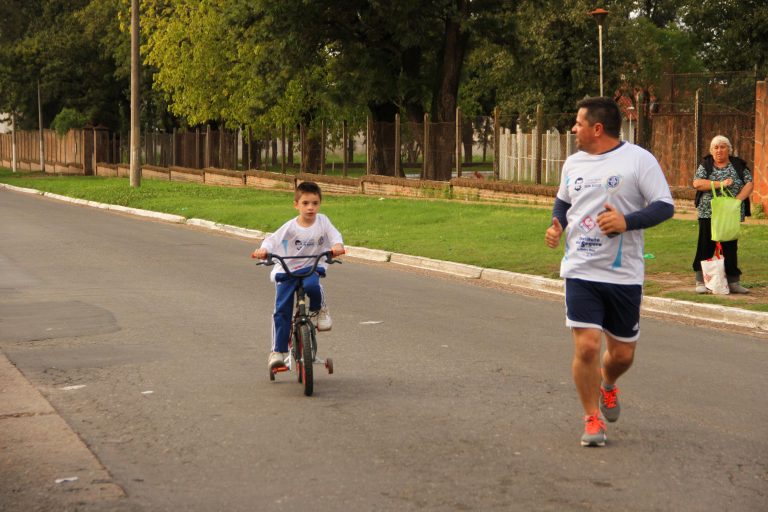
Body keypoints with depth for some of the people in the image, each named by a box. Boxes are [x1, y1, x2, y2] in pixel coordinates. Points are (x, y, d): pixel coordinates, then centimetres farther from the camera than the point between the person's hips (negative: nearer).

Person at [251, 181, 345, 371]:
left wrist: (337, 246, -32)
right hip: (286, 271, 0)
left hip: (311, 268, 0)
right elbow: (272, 239, -14)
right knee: (281, 310, -7)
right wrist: (263, 250, -35)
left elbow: (335, 235, -8)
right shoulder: (291, 227, -11)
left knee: (312, 286, -35)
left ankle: (320, 309, -1)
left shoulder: (322, 221, -5)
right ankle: (278, 350, 3)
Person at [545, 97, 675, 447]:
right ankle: (592, 419, 9)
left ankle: (607, 386, 44)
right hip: (581, 272, 2)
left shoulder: (638, 159, -7)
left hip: (625, 274, -2)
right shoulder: (574, 163, 9)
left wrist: (626, 221, -23)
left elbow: (665, 206, -8)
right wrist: (557, 224, 4)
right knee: (586, 346, -10)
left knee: (622, 353, 8)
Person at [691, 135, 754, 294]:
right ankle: (701, 282, 5)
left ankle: (733, 282, 13)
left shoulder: (738, 165, 6)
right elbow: (697, 183, -10)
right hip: (708, 214, -1)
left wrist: (738, 199, -16)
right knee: (706, 247, -1)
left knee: (731, 248, 6)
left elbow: (749, 184, -1)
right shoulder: (705, 165, 3)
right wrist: (720, 183, -17)